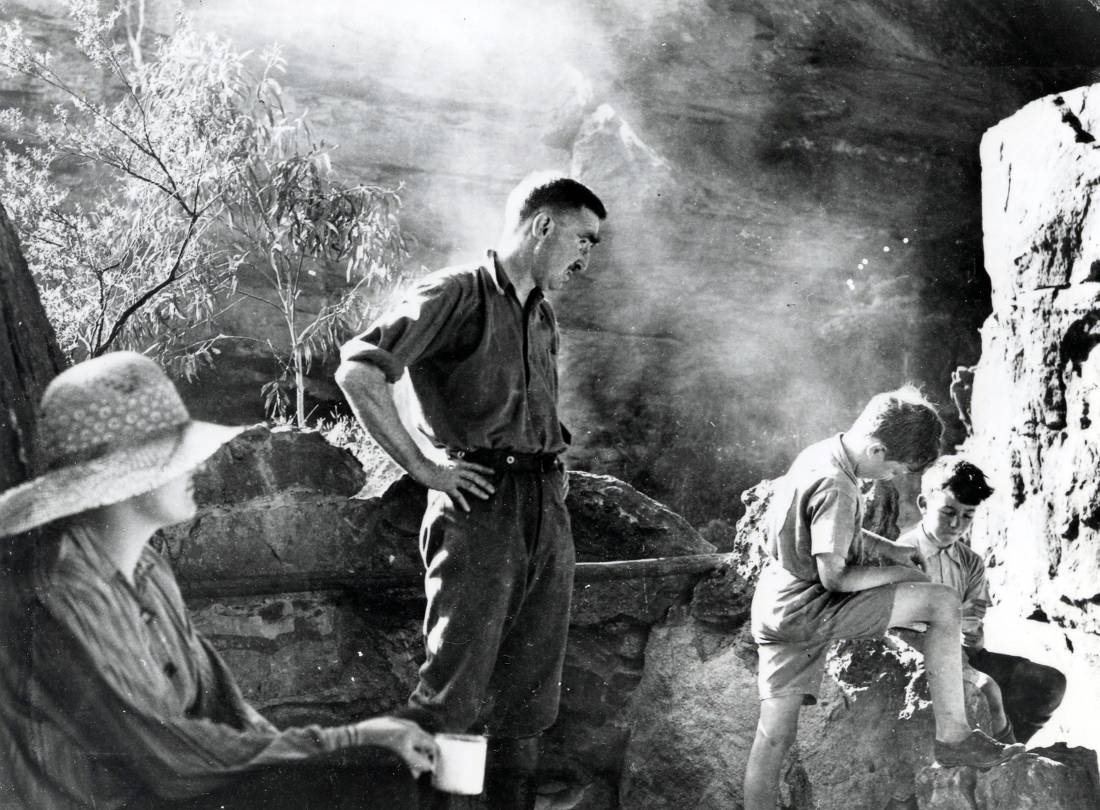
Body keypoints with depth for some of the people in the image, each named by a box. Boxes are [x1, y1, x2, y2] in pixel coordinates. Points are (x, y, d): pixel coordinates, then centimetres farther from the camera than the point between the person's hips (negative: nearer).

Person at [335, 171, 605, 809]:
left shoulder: (543, 315, 19)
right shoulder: (460, 293, -5)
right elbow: (358, 370, -15)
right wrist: (424, 467, -14)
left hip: (548, 509, 8)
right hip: (480, 503, -8)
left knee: (529, 699, 11)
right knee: (454, 696, -6)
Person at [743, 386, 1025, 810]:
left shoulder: (818, 455, 9)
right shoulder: (837, 488, -22)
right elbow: (834, 578, -18)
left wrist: (888, 548, 15)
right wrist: (900, 572, -5)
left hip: (773, 609, 10)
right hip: (806, 611, -10)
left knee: (773, 735, 10)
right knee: (943, 603, -8)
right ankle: (953, 737, -4)